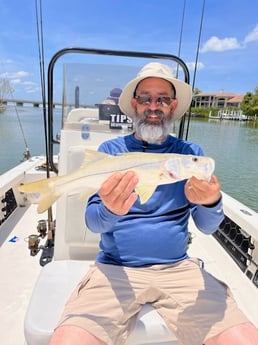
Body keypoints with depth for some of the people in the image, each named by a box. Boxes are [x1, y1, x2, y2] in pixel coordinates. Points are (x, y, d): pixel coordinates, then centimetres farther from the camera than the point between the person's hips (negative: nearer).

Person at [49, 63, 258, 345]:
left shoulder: (191, 153, 5)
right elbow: (93, 222, -4)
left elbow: (207, 227, 1)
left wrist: (211, 203, -22)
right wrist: (110, 210, -27)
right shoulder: (110, 150, 2)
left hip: (178, 268, 2)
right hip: (115, 268, -1)